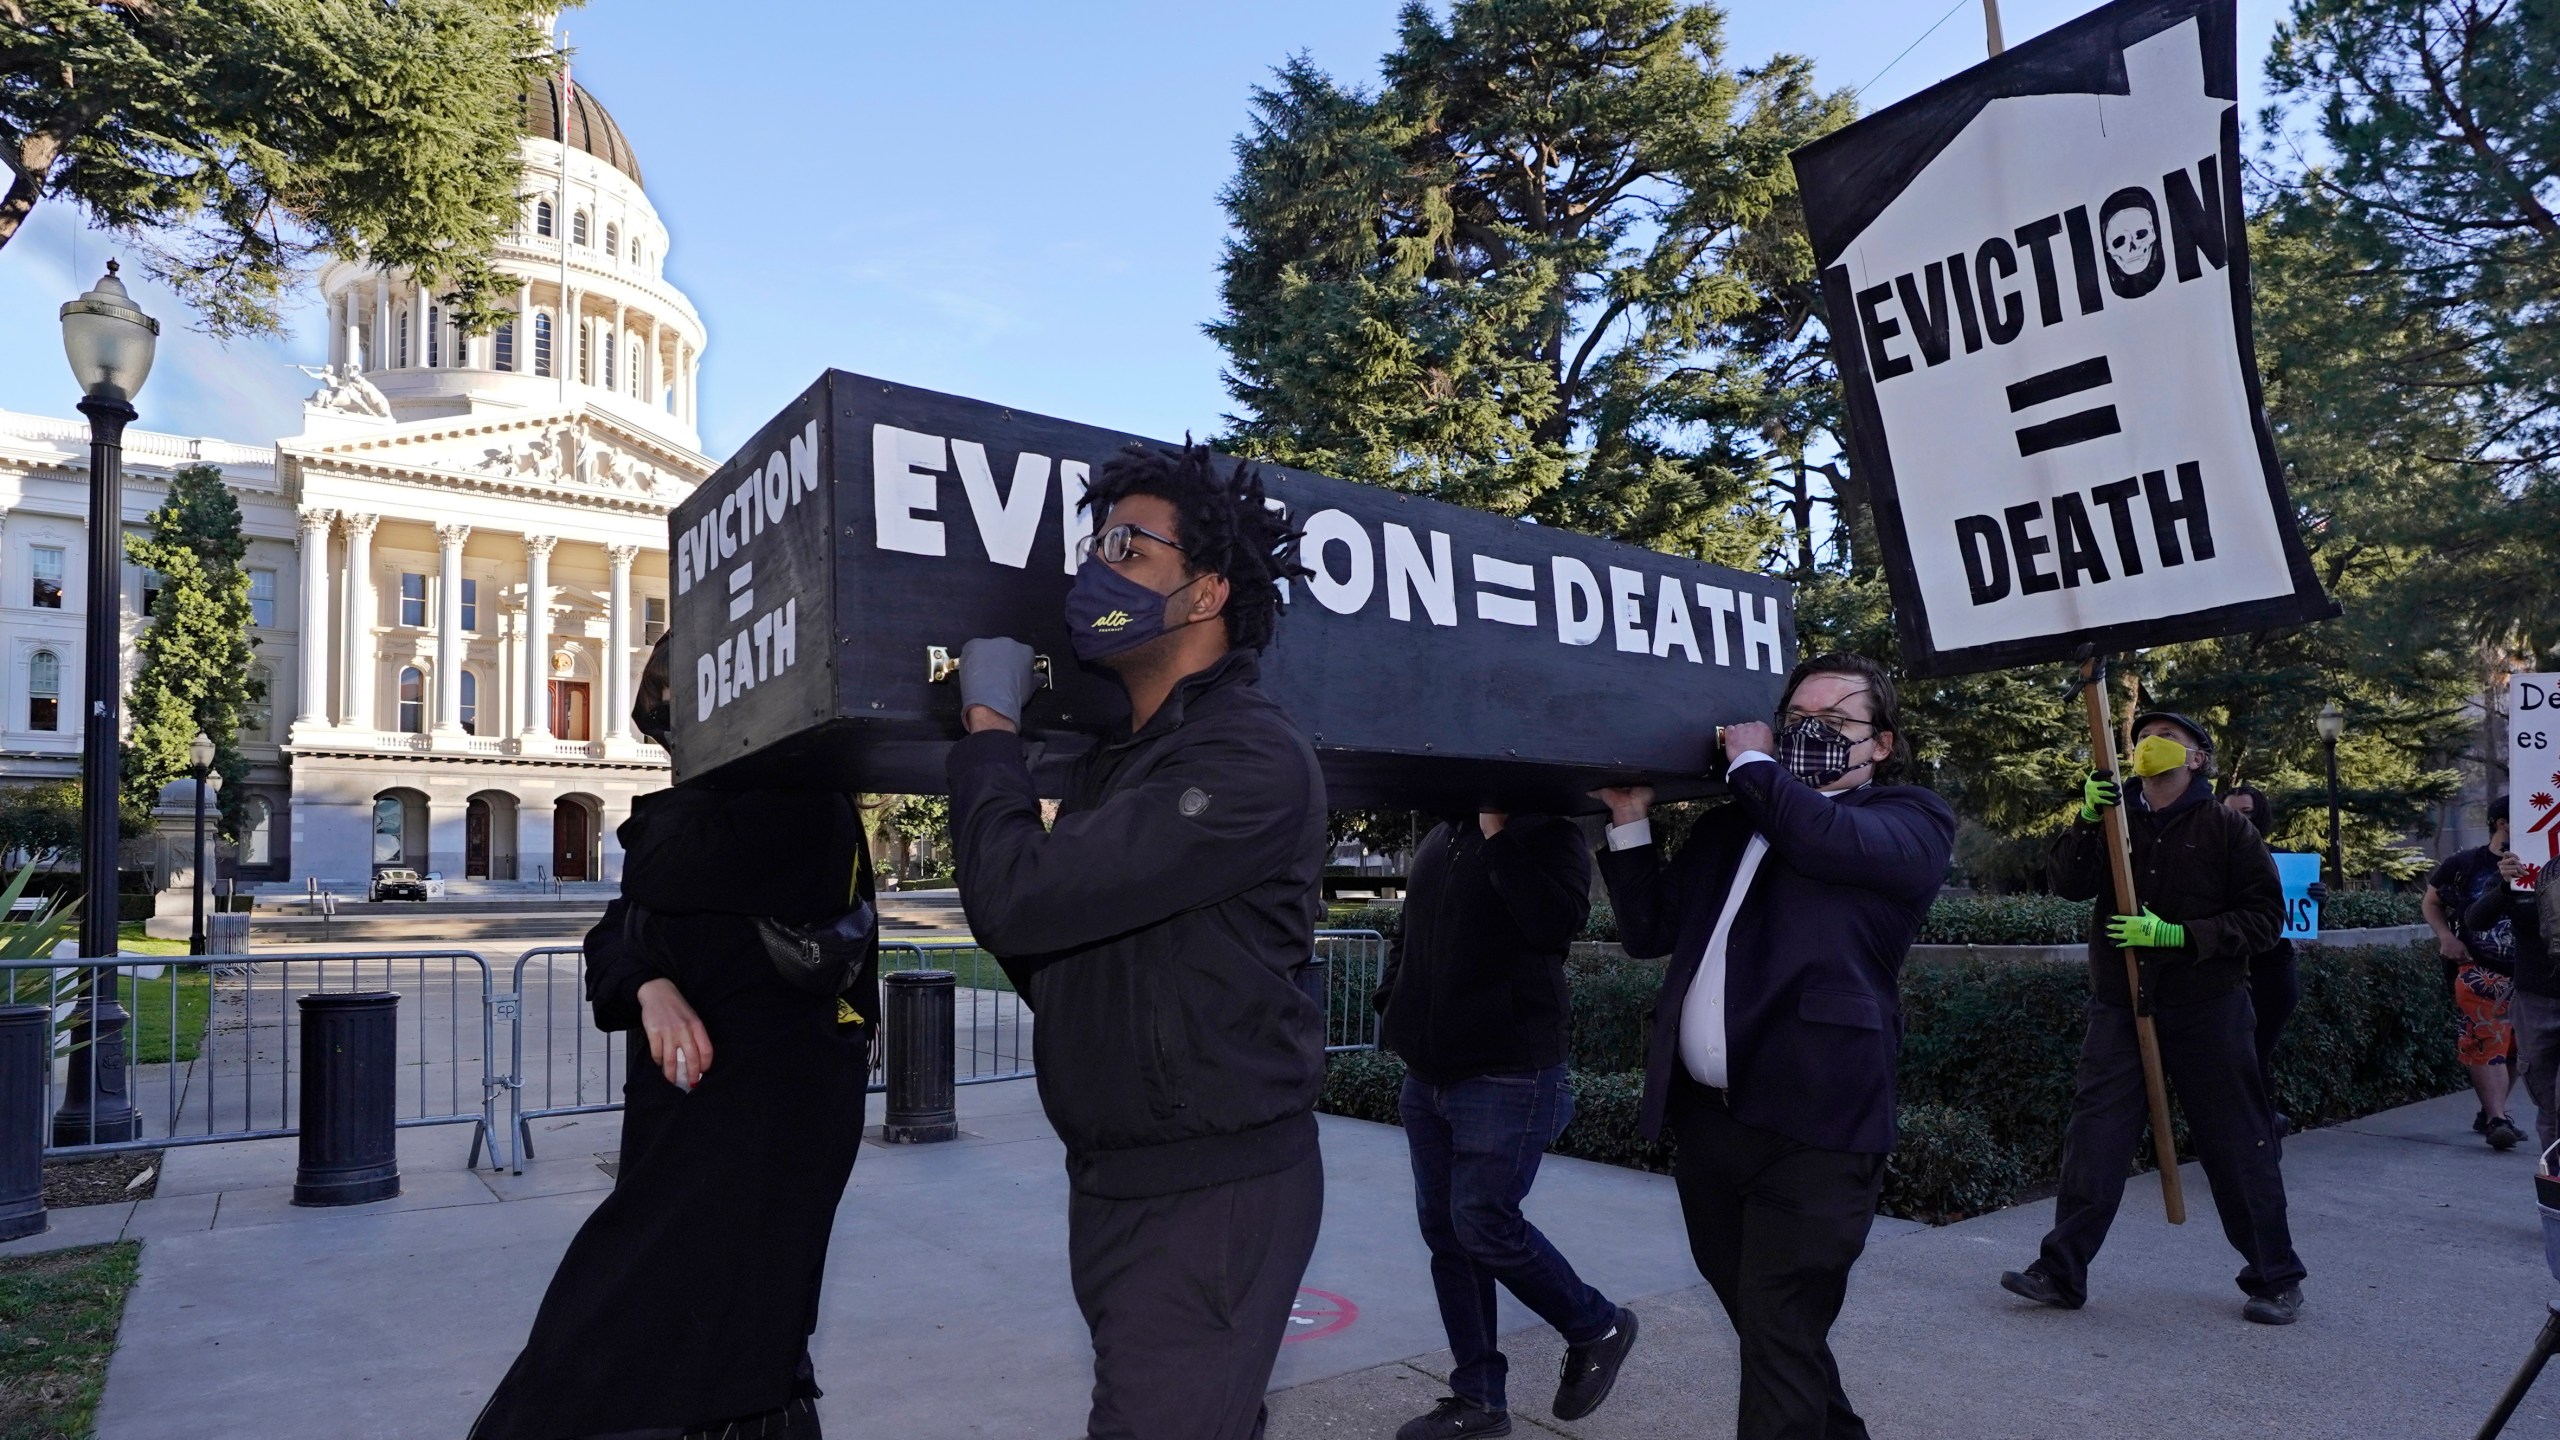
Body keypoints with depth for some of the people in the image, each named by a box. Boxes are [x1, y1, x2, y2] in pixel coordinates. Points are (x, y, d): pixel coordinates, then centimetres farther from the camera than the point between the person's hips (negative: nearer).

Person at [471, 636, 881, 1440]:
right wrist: (650, 990, -18)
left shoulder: (805, 800, -10)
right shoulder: (691, 806, 13)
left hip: (764, 1111, -8)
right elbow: (616, 936, 3)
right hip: (685, 1101, 8)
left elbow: (666, 879, -22)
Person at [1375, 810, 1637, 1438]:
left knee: (1485, 1225, -7)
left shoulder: (1548, 834, -8)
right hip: (1426, 1076, 7)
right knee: (1445, 1234, 9)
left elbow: (1556, 923, -27)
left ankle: (1598, 1328, 20)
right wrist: (1395, 1007, 10)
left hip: (1507, 1076, -7)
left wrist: (1498, 831, -24)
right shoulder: (1439, 839, 12)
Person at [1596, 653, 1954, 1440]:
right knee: (1765, 1329, 20)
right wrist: (1632, 820, 5)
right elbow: (1648, 931, 16)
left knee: (1780, 1345, -4)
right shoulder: (1726, 827, 17)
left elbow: (1837, 843, -21)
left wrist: (1752, 762, -6)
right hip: (1704, 1119, 6)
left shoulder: (1913, 819, 2)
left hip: (1811, 1128, -6)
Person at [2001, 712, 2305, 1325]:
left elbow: (2265, 916, -5)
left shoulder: (2225, 828, -1)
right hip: (2120, 1005, 2)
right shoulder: (2116, 820, 8)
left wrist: (2179, 935, -16)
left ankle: (2275, 1279, 25)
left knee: (2238, 1146, 8)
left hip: (2207, 1008, -2)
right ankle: (2062, 1271, 5)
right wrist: (2088, 821, -18)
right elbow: (2070, 884, -4)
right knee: (2093, 1139, 0)